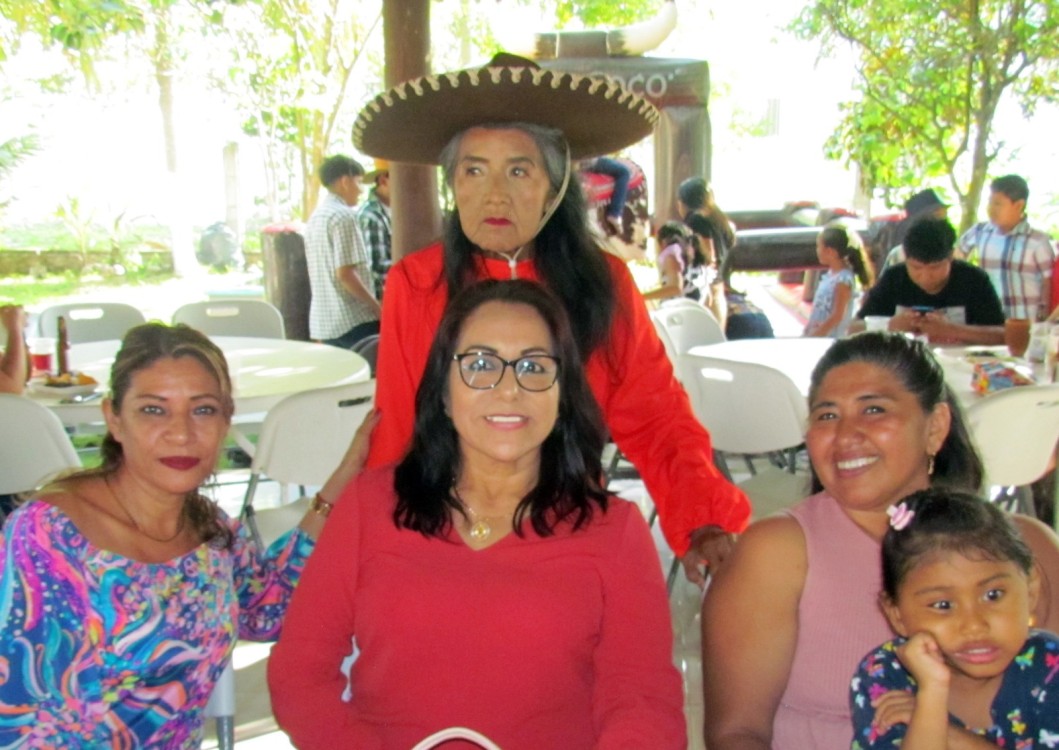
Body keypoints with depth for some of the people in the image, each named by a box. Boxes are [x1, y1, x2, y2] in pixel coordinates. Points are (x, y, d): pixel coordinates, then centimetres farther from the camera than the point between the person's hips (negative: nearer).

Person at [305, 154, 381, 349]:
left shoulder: (316, 217, 15)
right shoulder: (343, 216, -12)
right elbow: (345, 273, -19)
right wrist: (377, 307, -11)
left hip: (323, 320, 9)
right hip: (353, 320, -8)